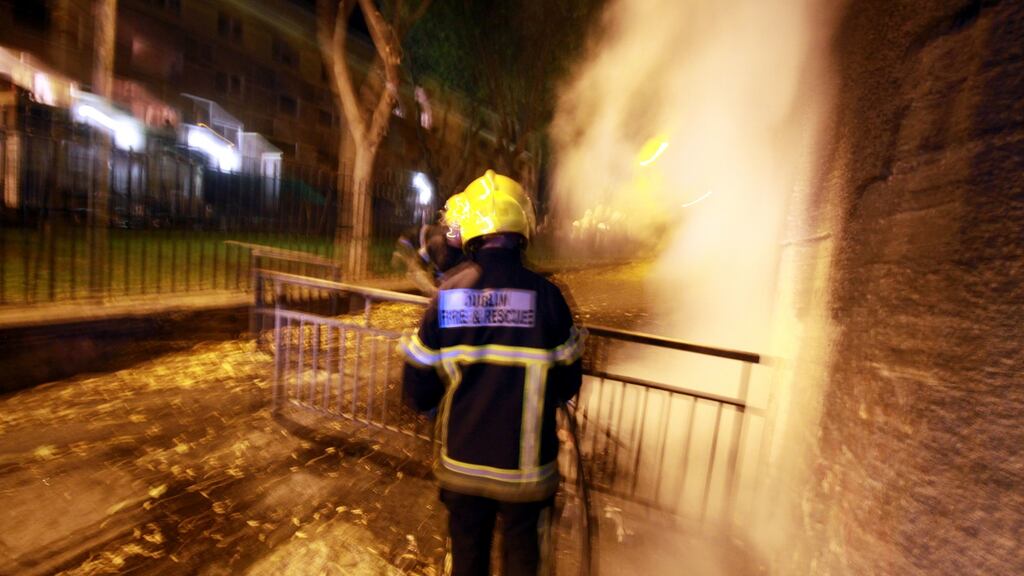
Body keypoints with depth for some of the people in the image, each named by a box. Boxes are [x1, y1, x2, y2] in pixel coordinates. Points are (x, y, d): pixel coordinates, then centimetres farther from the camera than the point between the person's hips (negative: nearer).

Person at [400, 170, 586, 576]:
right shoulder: (545, 295, -19)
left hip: (462, 461, 2)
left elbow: (418, 388, -9)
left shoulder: (447, 294, -15)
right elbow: (567, 383, -9)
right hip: (525, 465, -1)